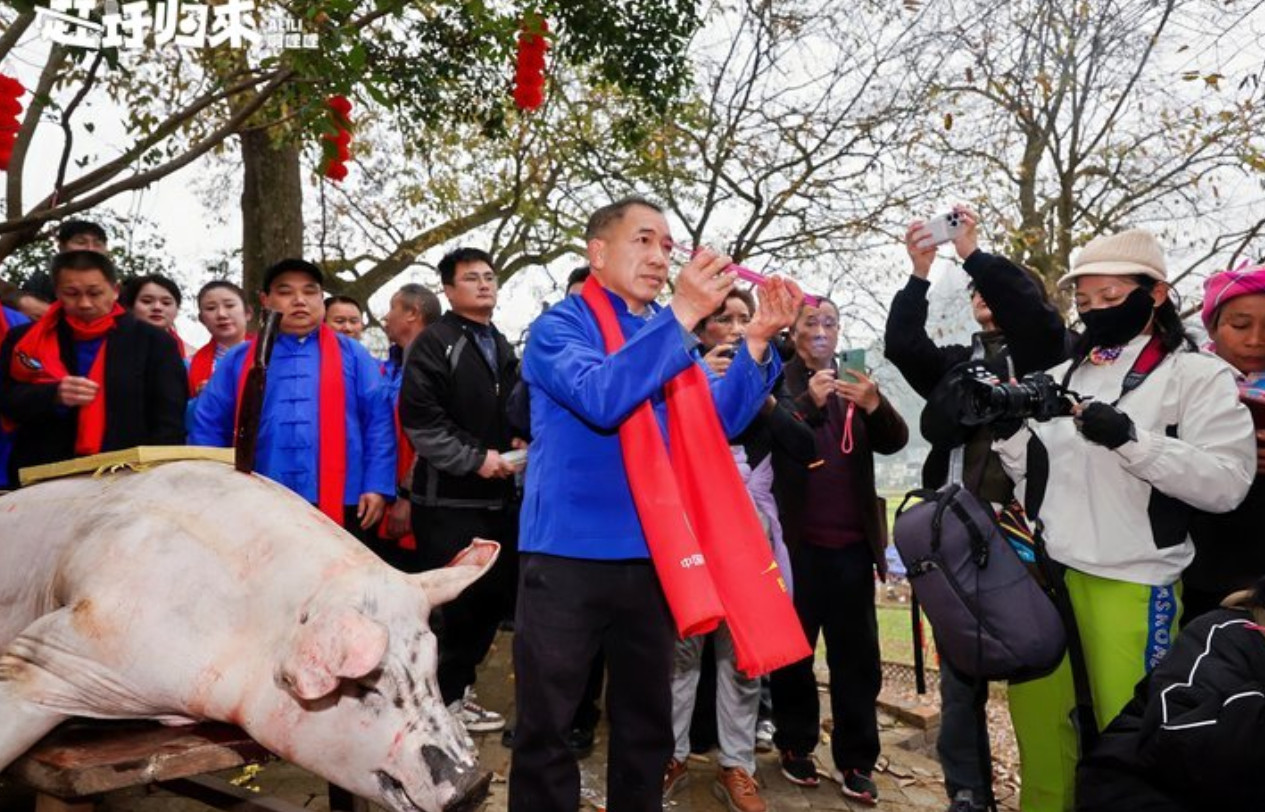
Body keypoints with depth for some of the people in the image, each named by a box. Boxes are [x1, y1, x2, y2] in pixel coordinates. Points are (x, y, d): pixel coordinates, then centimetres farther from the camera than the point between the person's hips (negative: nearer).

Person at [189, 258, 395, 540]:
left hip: (337, 507, -1)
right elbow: (208, 427, 10)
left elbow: (379, 421, 3)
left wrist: (377, 486, -6)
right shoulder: (238, 359, 11)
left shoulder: (352, 355, 8)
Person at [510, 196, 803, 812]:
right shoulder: (561, 325, -6)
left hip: (651, 556, 6)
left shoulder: (670, 337, 12)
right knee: (545, 727, 5)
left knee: (647, 723, 18)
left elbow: (720, 420, 2)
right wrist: (683, 315, -28)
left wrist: (757, 343, -11)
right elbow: (600, 397, -25)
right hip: (569, 555, -5)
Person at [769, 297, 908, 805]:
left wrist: (874, 405, -20)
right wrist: (809, 402, -27)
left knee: (857, 653, 5)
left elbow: (895, 441, 0)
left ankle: (856, 760, 14)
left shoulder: (856, 386, 12)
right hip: (797, 541, -3)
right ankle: (796, 745, 23)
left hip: (851, 543, 3)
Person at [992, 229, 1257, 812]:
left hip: (1129, 582, -5)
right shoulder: (1063, 375, 13)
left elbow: (1228, 482, -13)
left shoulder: (1198, 375, -2)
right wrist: (1010, 434, -4)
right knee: (1036, 714, 14)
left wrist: (1131, 439, -23)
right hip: (1045, 569, 5)